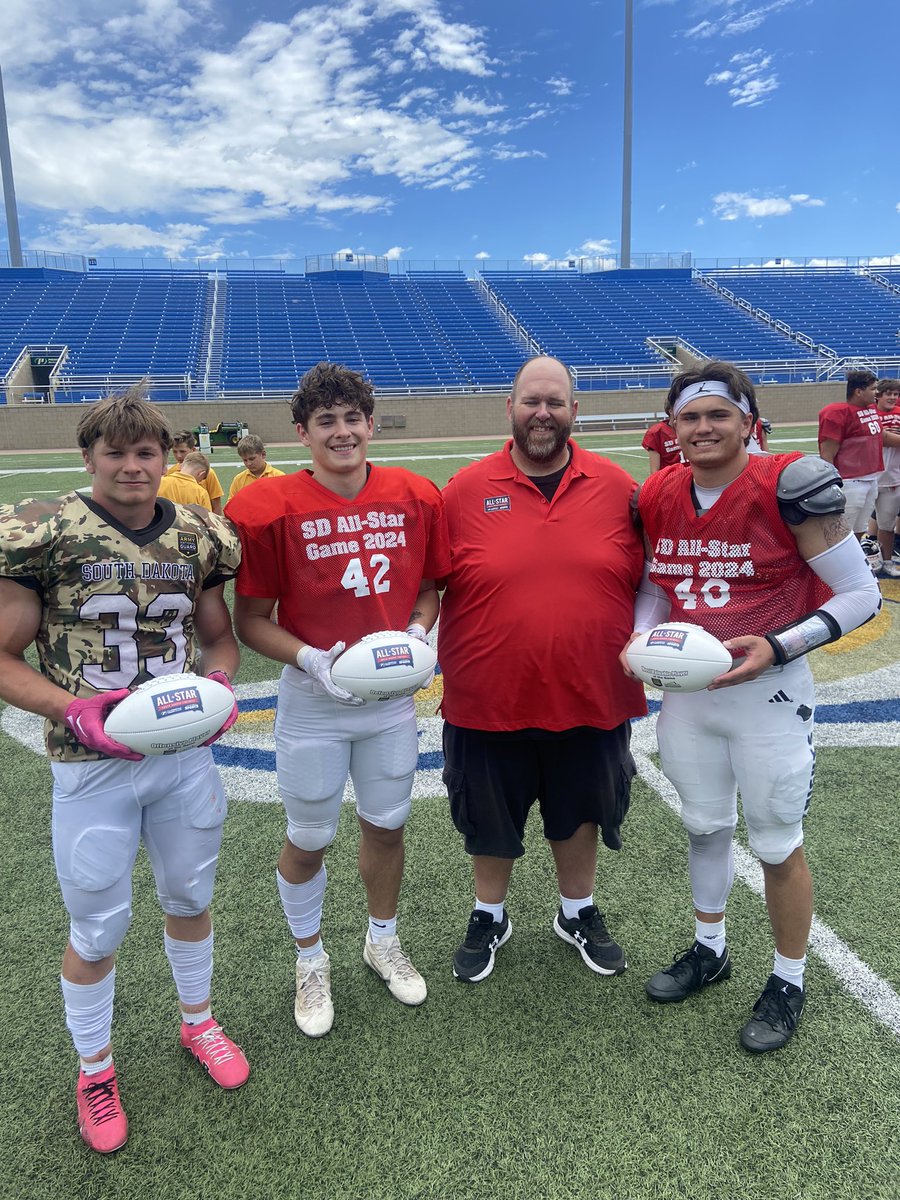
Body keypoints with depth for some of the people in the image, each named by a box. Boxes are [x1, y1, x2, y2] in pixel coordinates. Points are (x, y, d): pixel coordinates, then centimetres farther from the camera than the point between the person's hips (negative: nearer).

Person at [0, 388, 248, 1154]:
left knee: (190, 897, 21)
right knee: (98, 926, 11)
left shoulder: (196, 536, 1)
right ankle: (95, 1069, 39)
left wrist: (218, 686, -9)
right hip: (93, 765, -3)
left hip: (187, 755, 4)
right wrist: (73, 711, -22)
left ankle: (198, 1021, 48)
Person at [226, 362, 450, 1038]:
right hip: (313, 704, -2)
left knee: (387, 826, 19)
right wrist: (312, 660, -23)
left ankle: (384, 942, 46)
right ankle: (311, 962, 41)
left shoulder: (417, 498, -4)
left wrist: (417, 634, -9)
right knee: (309, 840, 13)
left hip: (393, 698, 3)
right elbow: (251, 621, -8)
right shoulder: (270, 509, -13)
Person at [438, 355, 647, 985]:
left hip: (589, 698, 1)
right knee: (489, 818, 18)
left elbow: (647, 582, 6)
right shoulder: (465, 490, -6)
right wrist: (440, 659, -5)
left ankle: (579, 913, 47)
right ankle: (490, 917, 44)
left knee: (581, 812, 21)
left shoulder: (617, 487, -3)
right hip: (488, 701, -1)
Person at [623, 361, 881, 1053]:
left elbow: (862, 594, -11)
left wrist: (777, 647, -23)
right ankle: (710, 951, 44)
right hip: (686, 689, 5)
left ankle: (789, 982, 34)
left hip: (768, 693, -5)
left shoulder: (787, 487, -16)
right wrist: (642, 638, -7)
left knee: (777, 846, 9)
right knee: (704, 826, 21)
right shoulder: (658, 497, -1)